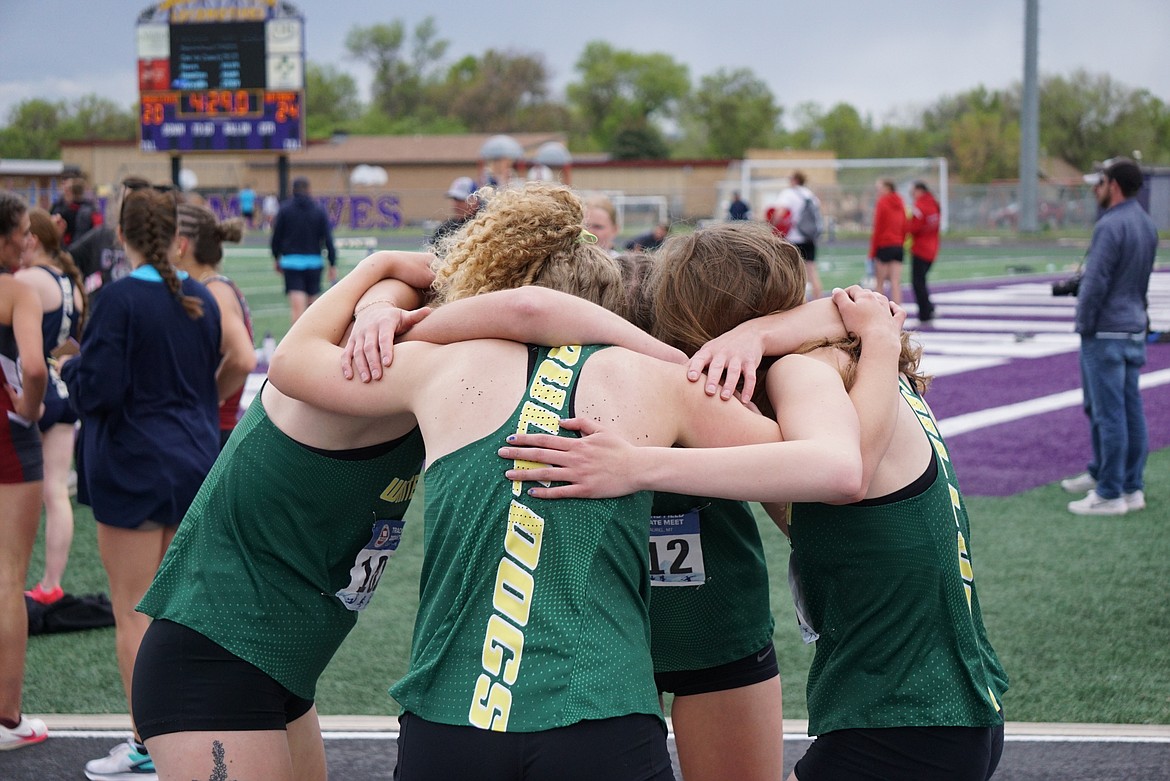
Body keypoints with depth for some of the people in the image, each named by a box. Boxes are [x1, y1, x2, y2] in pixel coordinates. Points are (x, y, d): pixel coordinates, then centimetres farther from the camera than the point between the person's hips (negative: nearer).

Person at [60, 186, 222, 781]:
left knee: (133, 614, 1)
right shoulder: (201, 300, 4)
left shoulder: (121, 299, -16)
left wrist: (72, 367, 0)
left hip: (133, 470, -7)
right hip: (194, 463, 7)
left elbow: (98, 390, -19)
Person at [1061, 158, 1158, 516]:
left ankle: (1110, 494, 0)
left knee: (1108, 412, -4)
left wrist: (1084, 324, -8)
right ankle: (1126, 484, 21)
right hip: (1135, 328, 9)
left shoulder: (1110, 226, -17)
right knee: (1130, 409, 13)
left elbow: (1095, 282, -19)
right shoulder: (1147, 225, 11)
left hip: (1105, 332, -9)